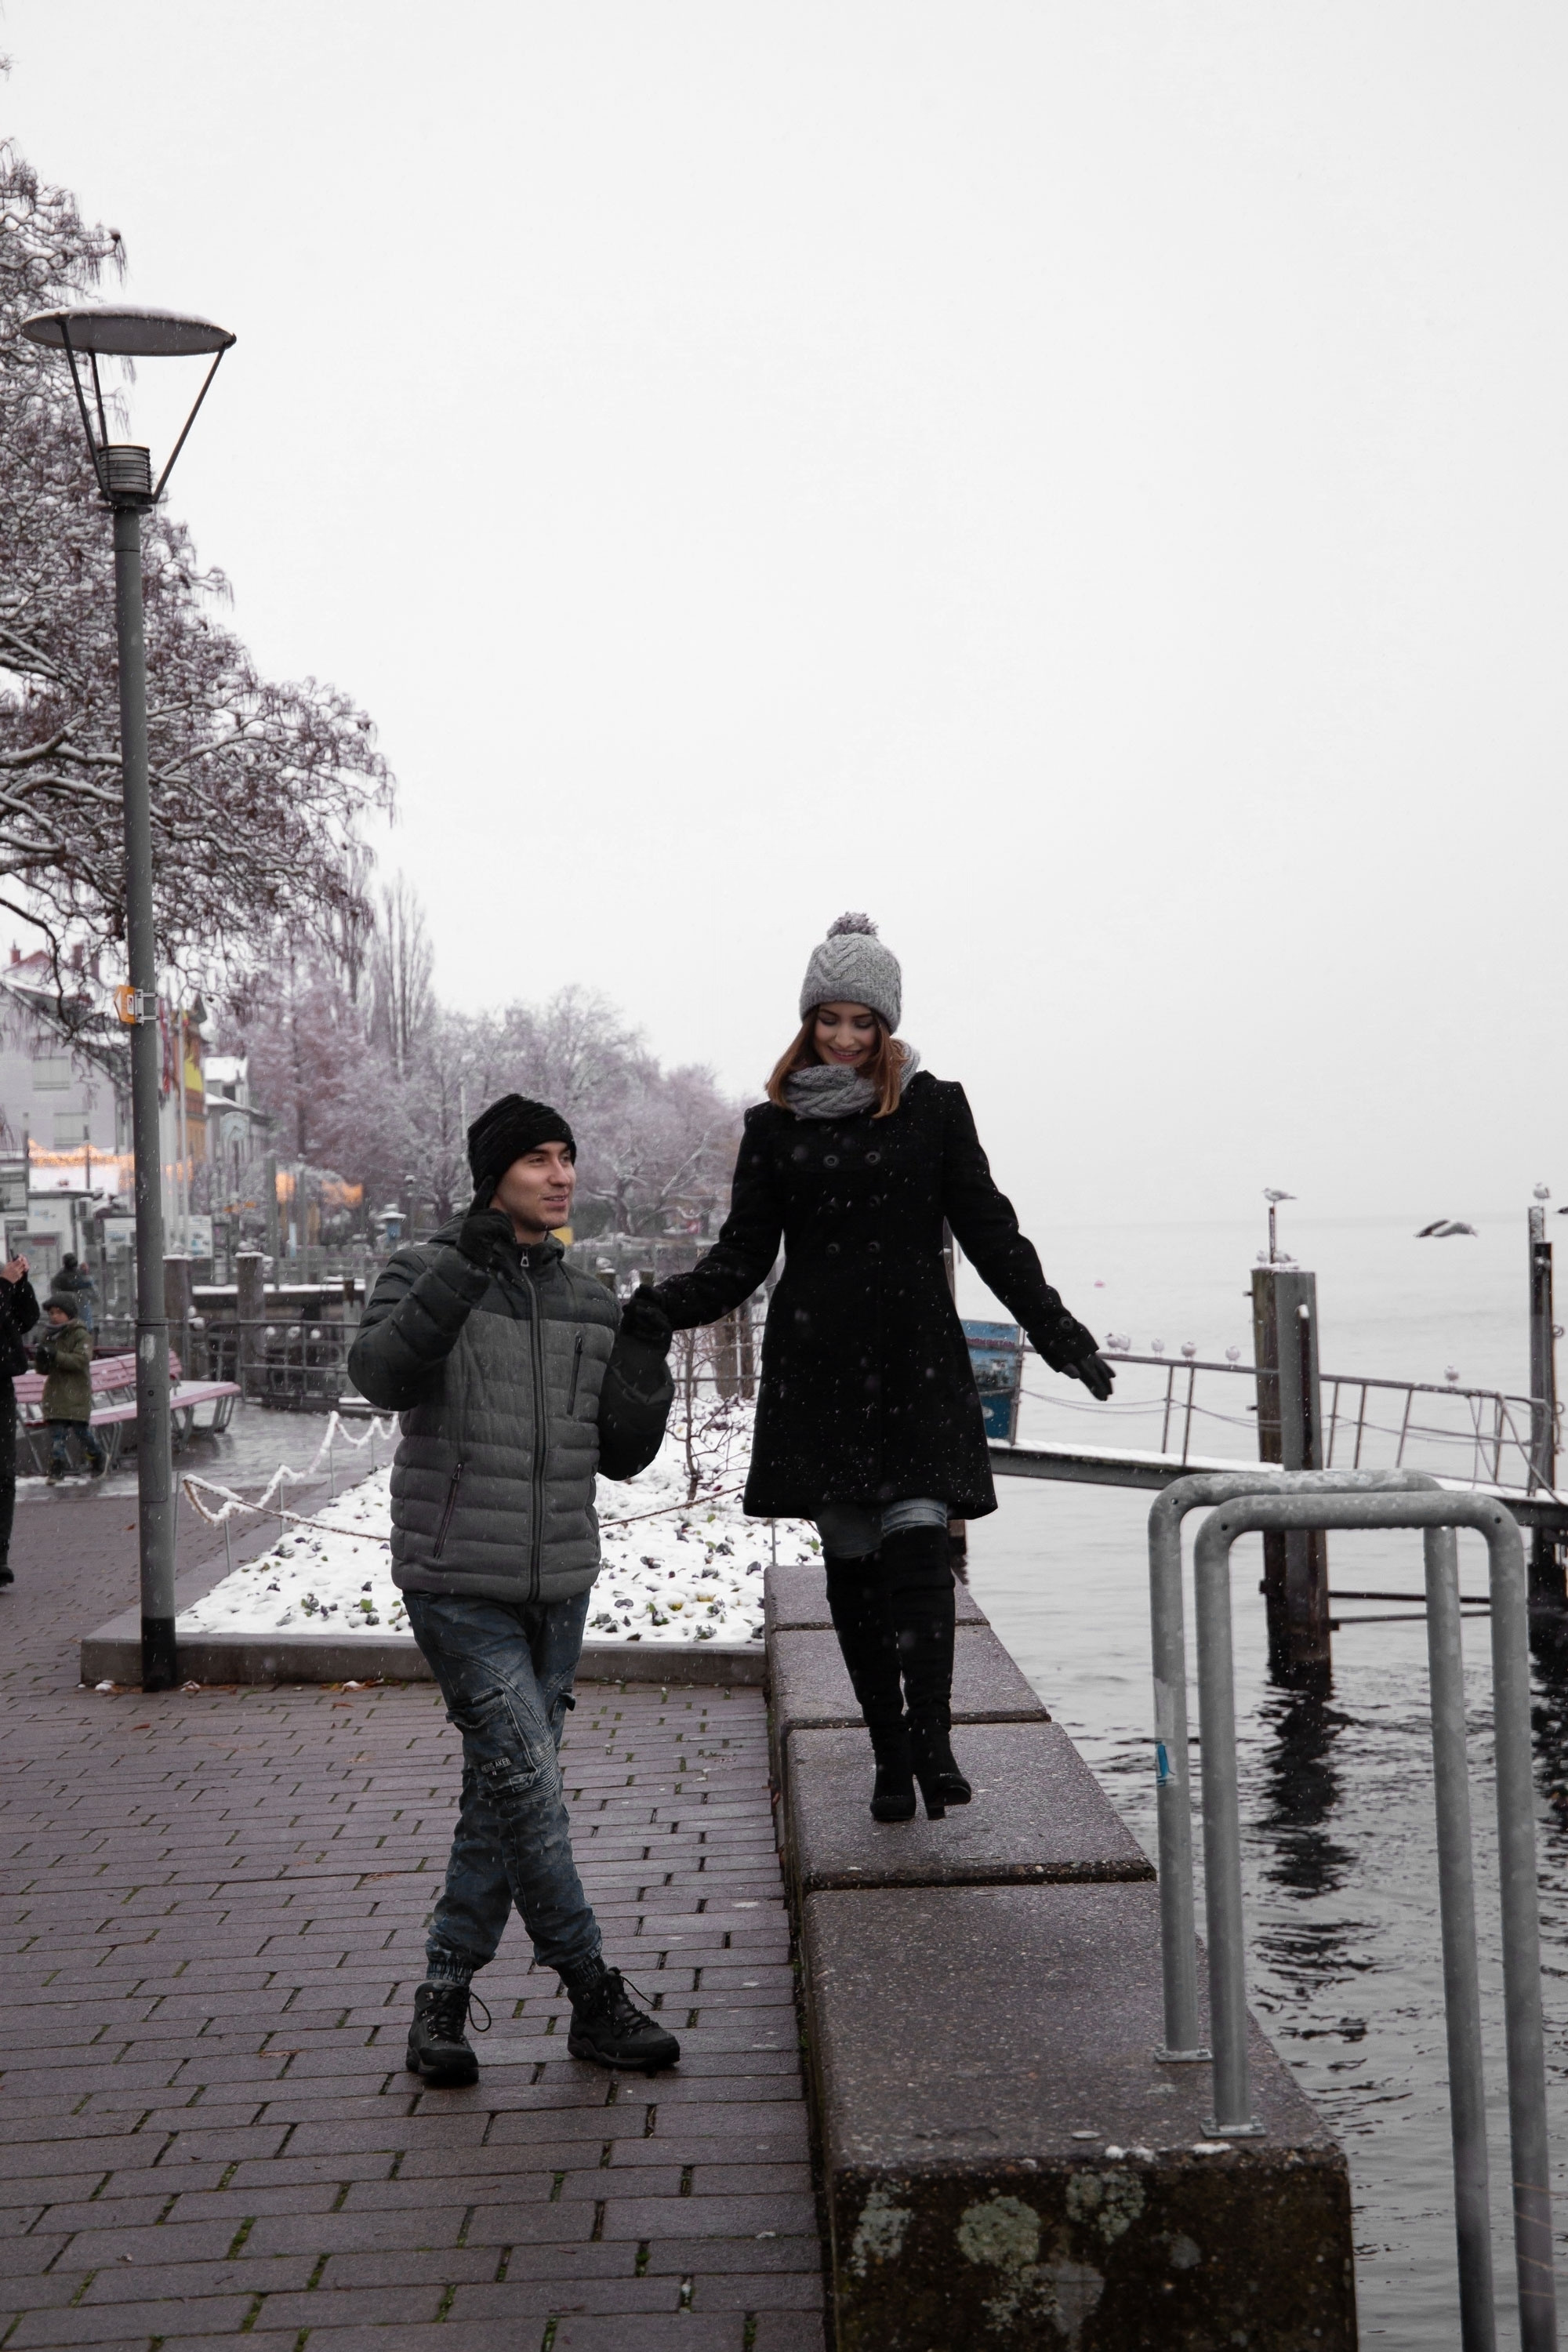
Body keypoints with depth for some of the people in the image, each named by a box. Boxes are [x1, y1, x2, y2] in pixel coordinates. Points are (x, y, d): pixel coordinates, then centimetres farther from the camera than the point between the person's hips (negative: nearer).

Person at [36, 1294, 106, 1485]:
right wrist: (40, 1361, -11)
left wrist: (56, 1356, -29)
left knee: (83, 1429, 2)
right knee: (57, 1432, -3)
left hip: (77, 1395, -5)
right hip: (55, 1394, 5)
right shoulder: (49, 1336, 12)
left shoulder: (80, 1335, -7)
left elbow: (82, 1360, -21)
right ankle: (57, 1468, -2)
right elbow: (41, 1368, 15)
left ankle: (98, 1458, 24)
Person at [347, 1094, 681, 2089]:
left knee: (503, 1794, 9)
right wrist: (463, 1270, -32)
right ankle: (597, 1998, 0)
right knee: (528, 1790, -11)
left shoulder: (591, 1301, 10)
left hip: (559, 1587, 5)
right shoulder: (427, 1271, -4)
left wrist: (648, 1372, -8)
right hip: (458, 1585, -5)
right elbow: (381, 1373, -23)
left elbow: (622, 1455, 11)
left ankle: (444, 1995, 21)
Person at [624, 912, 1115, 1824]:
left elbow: (990, 1232, 6)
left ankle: (932, 1741, -15)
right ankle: (891, 1756, 11)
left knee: (917, 1540, -16)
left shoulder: (934, 1108, 4)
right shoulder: (776, 1126, 8)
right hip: (817, 1365, 2)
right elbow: (743, 1256, 9)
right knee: (852, 1561, 3)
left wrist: (1060, 1333, 0)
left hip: (915, 1362, -2)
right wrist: (658, 1308, -7)